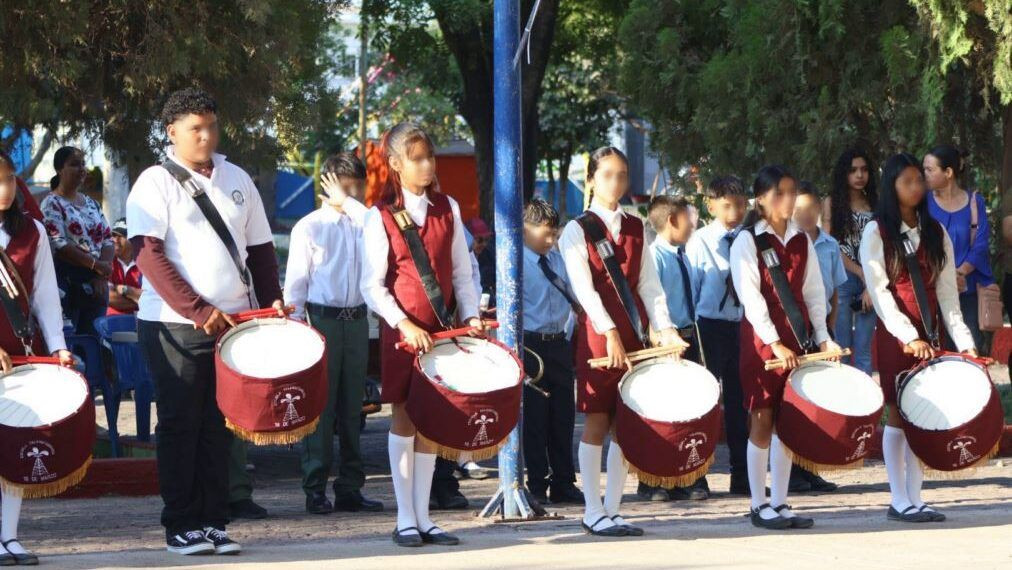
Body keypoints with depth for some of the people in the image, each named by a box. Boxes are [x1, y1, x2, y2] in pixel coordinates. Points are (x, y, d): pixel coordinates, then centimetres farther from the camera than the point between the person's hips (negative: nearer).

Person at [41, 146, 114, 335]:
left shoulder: (92, 204, 17)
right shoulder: (52, 204, -2)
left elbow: (108, 240, 12)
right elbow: (58, 245, -14)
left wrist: (102, 275, -6)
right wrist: (95, 264, -16)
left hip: (97, 284, 6)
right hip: (67, 282, -6)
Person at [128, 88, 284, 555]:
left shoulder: (237, 180, 12)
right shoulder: (156, 183, -4)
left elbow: (260, 248, 17)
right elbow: (149, 254, -13)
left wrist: (272, 300, 3)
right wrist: (197, 311, -19)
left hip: (233, 320, 4)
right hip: (174, 324, -4)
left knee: (219, 424, 6)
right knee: (180, 424, 0)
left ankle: (214, 522, 11)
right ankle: (182, 526, 6)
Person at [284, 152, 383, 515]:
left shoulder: (361, 223, 11)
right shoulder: (309, 227, 0)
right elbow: (295, 283, -1)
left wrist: (348, 201, -8)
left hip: (356, 321, 4)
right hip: (321, 319, -4)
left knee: (351, 407, 8)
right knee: (320, 406, -3)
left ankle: (350, 488, 14)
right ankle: (315, 488, 2)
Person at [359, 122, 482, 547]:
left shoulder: (447, 209, 9)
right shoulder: (381, 217, -4)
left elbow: (461, 271, 12)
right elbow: (372, 286, -8)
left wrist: (470, 314, -2)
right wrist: (404, 325, -18)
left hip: (442, 329, 4)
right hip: (402, 331, -3)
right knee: (404, 418, 0)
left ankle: (423, 516, 10)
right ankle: (405, 519, 4)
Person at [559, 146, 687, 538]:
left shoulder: (636, 229, 14)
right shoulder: (577, 230, -1)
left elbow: (648, 283, 9)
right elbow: (584, 288, -11)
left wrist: (665, 328, -5)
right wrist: (610, 333, -21)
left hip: (632, 336, 5)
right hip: (596, 336, -5)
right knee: (596, 423, -3)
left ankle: (612, 509, 11)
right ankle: (594, 513, 2)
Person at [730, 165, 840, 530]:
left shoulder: (801, 241, 12)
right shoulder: (748, 242, -4)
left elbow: (814, 292, 12)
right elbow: (750, 297, -10)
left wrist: (822, 336, 1)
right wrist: (774, 343, -16)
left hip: (797, 340, 5)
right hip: (762, 340, -5)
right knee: (762, 420, -3)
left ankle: (780, 503, 10)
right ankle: (759, 505, 4)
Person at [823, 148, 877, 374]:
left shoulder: (875, 204, 10)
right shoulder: (832, 203, 5)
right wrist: (862, 274, -6)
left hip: (870, 282, 2)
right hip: (842, 281, -2)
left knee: (864, 350, 3)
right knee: (842, 348, -3)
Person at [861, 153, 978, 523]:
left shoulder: (936, 233, 11)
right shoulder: (877, 232, -2)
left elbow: (947, 291, 7)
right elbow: (879, 290, -10)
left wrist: (962, 339, -3)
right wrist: (908, 336, -20)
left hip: (928, 336, 4)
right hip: (894, 336, -4)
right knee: (897, 415, -2)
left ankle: (914, 498, 8)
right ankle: (899, 501, 2)